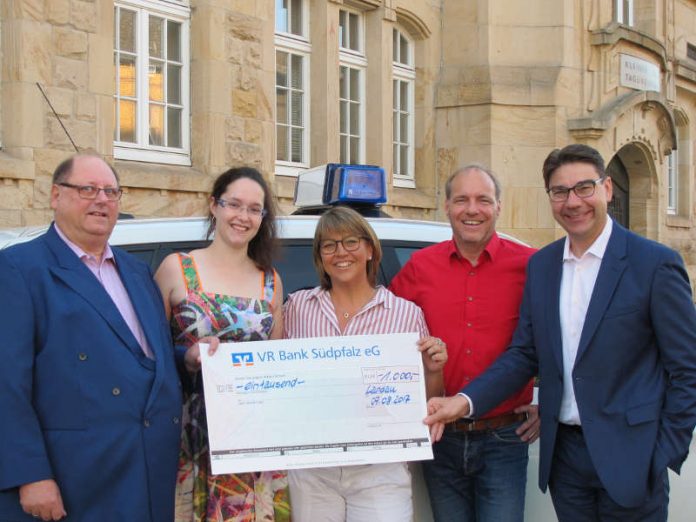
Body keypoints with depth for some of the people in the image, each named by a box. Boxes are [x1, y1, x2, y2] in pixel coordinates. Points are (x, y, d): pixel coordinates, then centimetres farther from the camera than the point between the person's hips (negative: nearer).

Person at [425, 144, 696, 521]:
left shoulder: (656, 263, -7)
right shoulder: (540, 265, 8)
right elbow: (523, 354, 7)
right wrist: (464, 402, -7)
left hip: (629, 457, -4)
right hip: (564, 453, 5)